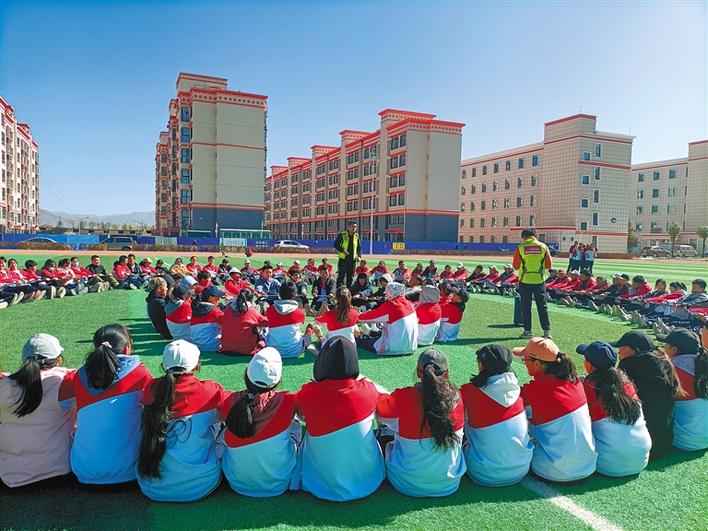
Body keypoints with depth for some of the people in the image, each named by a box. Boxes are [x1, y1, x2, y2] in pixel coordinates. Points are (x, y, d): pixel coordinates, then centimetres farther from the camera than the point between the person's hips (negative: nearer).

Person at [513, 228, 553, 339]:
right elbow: (548, 265, 3)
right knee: (542, 306, 10)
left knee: (526, 306, 7)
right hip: (539, 280, 2)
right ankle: (547, 331, 10)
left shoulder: (520, 248, -6)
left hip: (525, 281, -2)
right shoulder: (543, 247, 0)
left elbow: (515, 266, -4)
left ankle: (528, 331, 10)